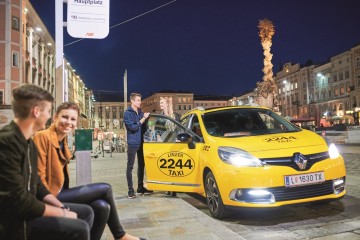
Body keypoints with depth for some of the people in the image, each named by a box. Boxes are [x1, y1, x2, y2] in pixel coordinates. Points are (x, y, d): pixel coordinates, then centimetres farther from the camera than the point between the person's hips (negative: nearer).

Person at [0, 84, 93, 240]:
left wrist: (62, 207, 0)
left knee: (86, 212, 10)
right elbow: (19, 202, -26)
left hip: (26, 208, 10)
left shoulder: (29, 143, 8)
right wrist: (63, 213, -15)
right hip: (13, 220, -10)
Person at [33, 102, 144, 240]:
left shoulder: (63, 142, 12)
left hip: (60, 192, 8)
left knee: (102, 207, -12)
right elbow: (39, 176, -17)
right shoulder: (43, 137, -15)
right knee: (105, 189, -9)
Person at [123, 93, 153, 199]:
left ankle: (140, 187, 24)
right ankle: (130, 190, 3)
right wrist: (143, 118, -16)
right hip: (133, 143, -7)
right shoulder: (128, 113, -7)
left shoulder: (141, 112, 11)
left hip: (141, 142, 7)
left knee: (141, 165, 13)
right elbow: (133, 127, -17)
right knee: (130, 166, -1)